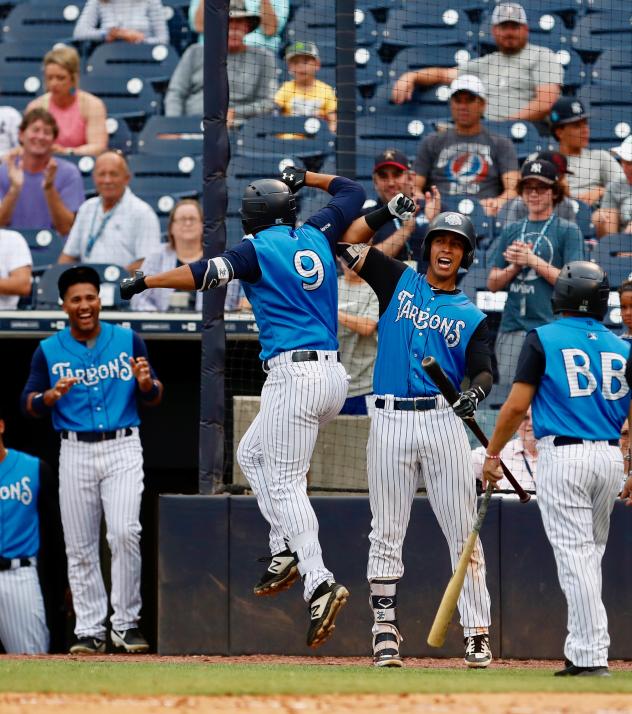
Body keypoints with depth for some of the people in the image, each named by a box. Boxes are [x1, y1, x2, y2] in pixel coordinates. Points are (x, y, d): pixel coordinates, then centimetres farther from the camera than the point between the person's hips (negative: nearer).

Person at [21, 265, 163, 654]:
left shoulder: (128, 341, 6)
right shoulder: (49, 351, 5)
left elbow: (155, 398, 6)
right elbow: (28, 404, 2)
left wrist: (146, 383, -17)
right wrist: (52, 395, -19)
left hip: (123, 450, -1)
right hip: (75, 453, 1)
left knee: (125, 533, -16)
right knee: (80, 546, 2)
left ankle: (126, 623, -8)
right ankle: (90, 630, 10)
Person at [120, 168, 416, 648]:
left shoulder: (258, 249, -3)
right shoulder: (316, 236, 14)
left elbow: (207, 275, -18)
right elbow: (352, 191, 29)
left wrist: (144, 281, -12)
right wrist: (303, 178, 38)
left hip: (293, 374, -8)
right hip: (333, 377, 8)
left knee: (286, 483, -8)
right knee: (252, 454, 23)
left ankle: (319, 583, -23)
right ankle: (286, 551, 12)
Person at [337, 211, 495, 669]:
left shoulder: (471, 317, 11)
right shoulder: (398, 282, 13)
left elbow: (483, 371, -1)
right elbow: (351, 243, 10)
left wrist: (476, 393, -21)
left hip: (443, 421, 0)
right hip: (391, 421, 0)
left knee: (463, 535, -3)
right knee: (387, 534, 2)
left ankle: (477, 635, -1)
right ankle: (385, 631, 6)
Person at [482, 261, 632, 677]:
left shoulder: (544, 339, -1)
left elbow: (517, 405, -6)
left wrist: (492, 455, 4)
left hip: (563, 455, -5)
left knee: (575, 554, -6)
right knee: (590, 553, 17)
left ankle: (592, 656, -12)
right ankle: (580, 653, 18)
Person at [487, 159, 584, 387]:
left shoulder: (568, 231, 3)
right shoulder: (511, 231, 16)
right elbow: (493, 283, 15)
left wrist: (533, 260, -9)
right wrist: (515, 265, -4)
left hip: (550, 327, -5)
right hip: (511, 328, 5)